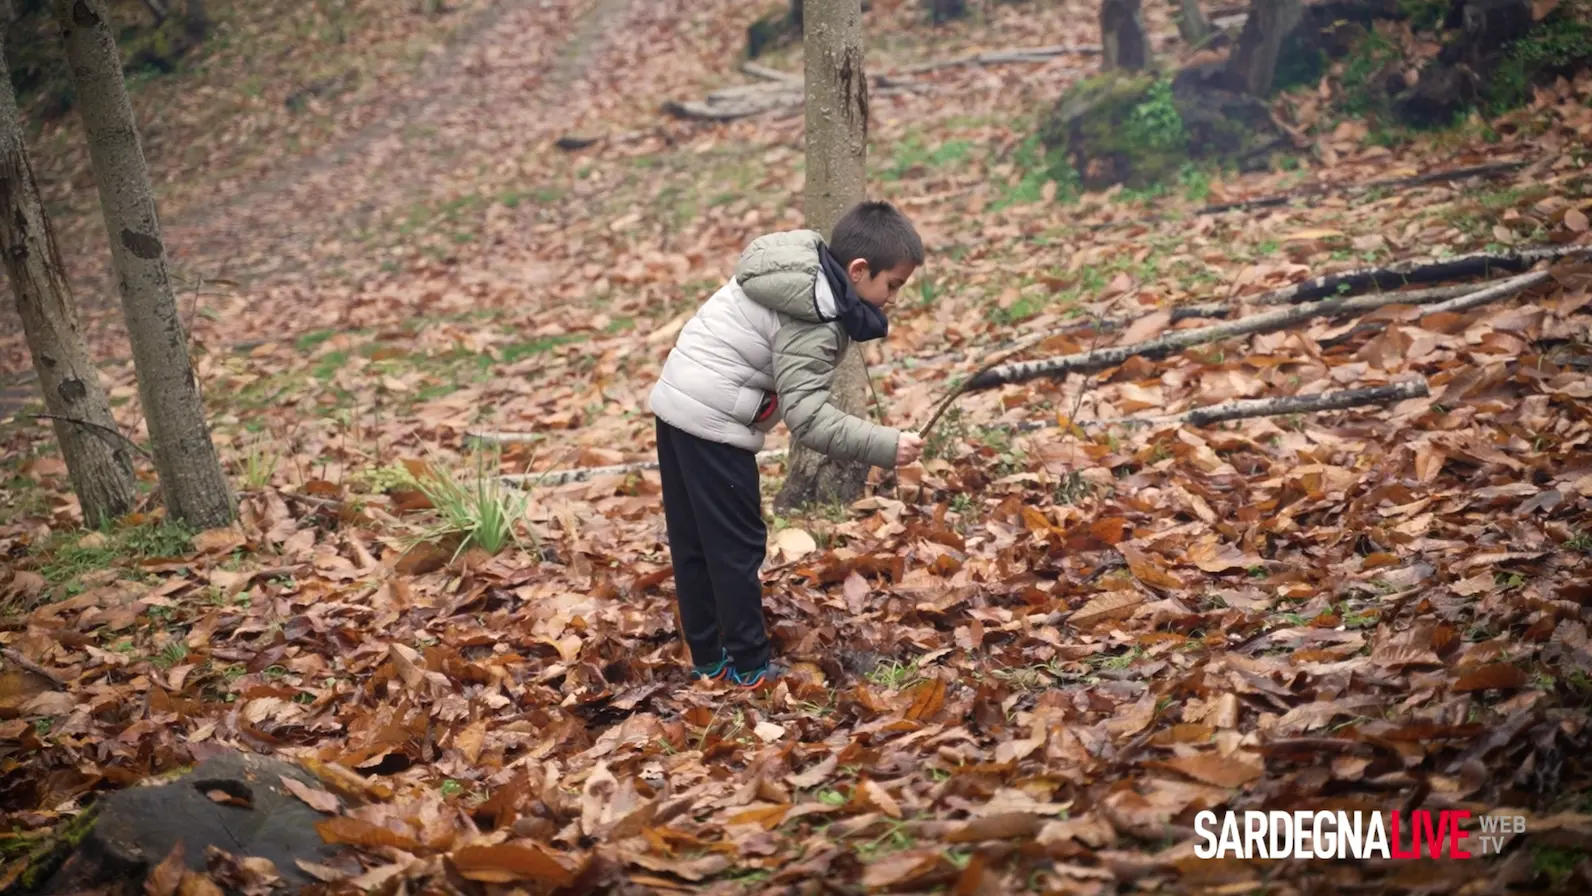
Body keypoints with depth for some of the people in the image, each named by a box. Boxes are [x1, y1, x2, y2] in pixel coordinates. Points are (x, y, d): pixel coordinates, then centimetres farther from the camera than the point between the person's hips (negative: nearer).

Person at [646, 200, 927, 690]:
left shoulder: (801, 263, 8)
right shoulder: (813, 322, -19)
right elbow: (807, 415, -24)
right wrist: (885, 446, -24)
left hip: (677, 400, 10)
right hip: (711, 420, -10)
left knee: (692, 541, 14)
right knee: (737, 545, 0)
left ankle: (707, 657, 23)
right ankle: (749, 665, 8)